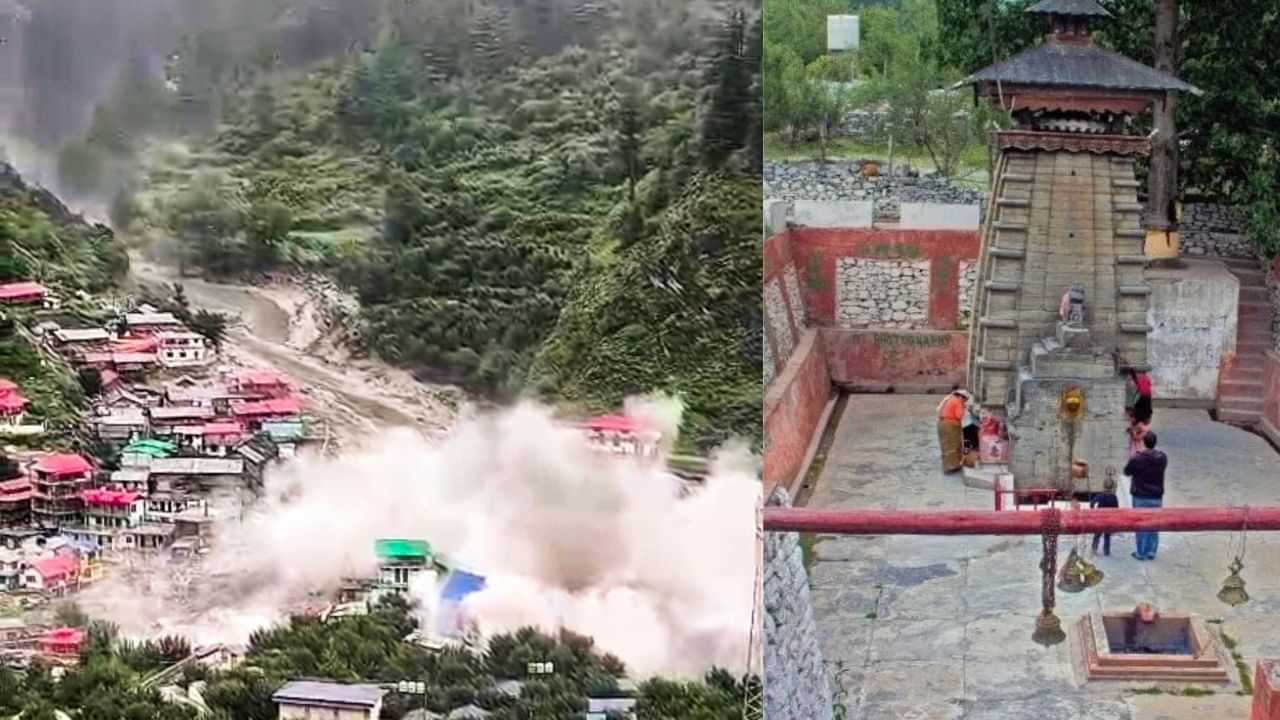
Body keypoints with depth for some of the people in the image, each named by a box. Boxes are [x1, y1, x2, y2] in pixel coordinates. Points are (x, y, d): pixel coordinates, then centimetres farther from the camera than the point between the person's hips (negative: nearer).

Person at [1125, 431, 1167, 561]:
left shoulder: (1137, 459, -18)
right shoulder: (1163, 458, -3)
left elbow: (1127, 472, -3)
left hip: (1141, 497, -4)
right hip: (1157, 497, 4)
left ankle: (1141, 553, 9)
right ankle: (1151, 551, 18)